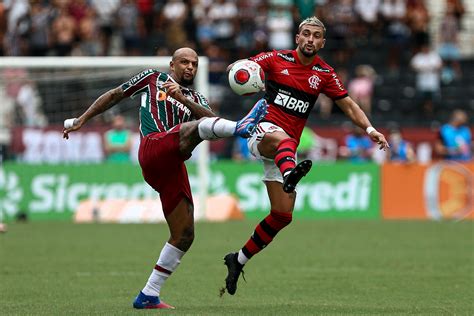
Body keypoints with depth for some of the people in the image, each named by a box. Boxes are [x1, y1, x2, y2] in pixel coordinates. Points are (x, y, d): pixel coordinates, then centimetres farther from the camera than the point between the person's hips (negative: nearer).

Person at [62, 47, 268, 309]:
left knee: (184, 236, 1)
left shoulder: (195, 99, 29)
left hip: (172, 168, 6)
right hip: (154, 146, -6)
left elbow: (210, 118, 6)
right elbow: (114, 96, 29)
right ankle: (241, 127, -67)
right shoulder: (153, 78, 21)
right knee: (198, 127, -33)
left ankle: (148, 296, 9)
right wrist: (81, 120, 27)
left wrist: (182, 98, -8)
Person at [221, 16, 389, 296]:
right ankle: (290, 174, -78)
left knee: (283, 215, -1)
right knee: (284, 140, -42)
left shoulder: (324, 74, 7)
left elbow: (348, 105, 9)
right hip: (263, 130, -4)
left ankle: (239, 260, 15)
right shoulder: (277, 59, 1)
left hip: (287, 144, 4)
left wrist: (369, 129, -6)